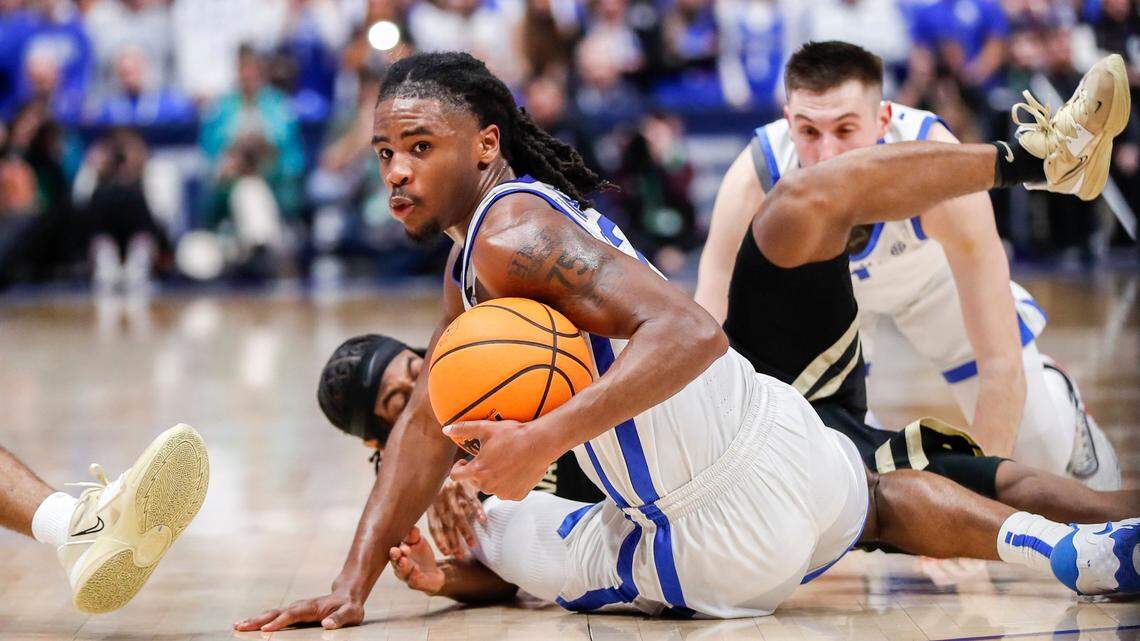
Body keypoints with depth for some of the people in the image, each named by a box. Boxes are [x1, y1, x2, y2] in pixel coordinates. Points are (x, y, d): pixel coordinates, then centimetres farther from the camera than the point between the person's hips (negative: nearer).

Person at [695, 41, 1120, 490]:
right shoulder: (754, 182, -39)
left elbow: (1001, 361, -38)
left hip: (933, 270, -1)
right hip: (816, 282, 1)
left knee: (1043, 454, -3)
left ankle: (1058, 397, 35)